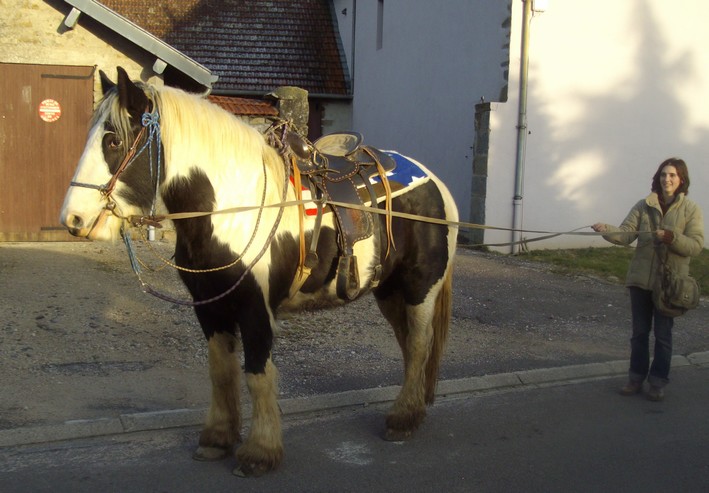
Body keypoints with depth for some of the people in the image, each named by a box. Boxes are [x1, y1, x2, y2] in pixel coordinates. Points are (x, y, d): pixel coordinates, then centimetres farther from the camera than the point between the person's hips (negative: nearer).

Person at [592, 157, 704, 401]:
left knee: (663, 333, 7)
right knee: (639, 331, 12)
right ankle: (636, 378, 23)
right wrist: (607, 230, -27)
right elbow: (626, 233, -7)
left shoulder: (691, 210, -3)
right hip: (641, 278, 2)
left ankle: (658, 382, 19)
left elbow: (696, 245, -11)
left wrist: (671, 237, -27)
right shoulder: (644, 205, 2)